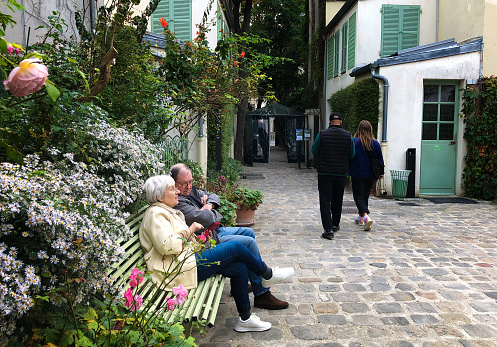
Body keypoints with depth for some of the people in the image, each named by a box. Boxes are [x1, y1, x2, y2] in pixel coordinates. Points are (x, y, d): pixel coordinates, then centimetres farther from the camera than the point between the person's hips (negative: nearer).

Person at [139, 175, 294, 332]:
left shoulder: (166, 211, 21)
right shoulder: (155, 214, -11)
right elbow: (166, 246, -24)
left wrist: (195, 239, 10)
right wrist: (189, 231, -12)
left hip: (190, 258, 11)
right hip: (181, 269, -11)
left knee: (239, 268, -1)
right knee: (235, 247, -12)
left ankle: (245, 319, 6)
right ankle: (267, 274, 12)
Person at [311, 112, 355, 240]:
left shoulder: (322, 134, -8)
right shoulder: (348, 136, -3)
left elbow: (314, 152, 1)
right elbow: (352, 155, 4)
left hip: (324, 173, -2)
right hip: (341, 173, 2)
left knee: (325, 201, -1)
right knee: (337, 200, 18)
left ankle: (328, 229, -10)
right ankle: (335, 224, 32)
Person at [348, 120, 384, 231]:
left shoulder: (353, 142, -13)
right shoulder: (375, 144, -2)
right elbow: (380, 159, 6)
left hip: (357, 175, -4)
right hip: (371, 175, 4)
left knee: (358, 197, -1)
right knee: (365, 196, 18)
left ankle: (366, 217, -22)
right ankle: (361, 217, 28)